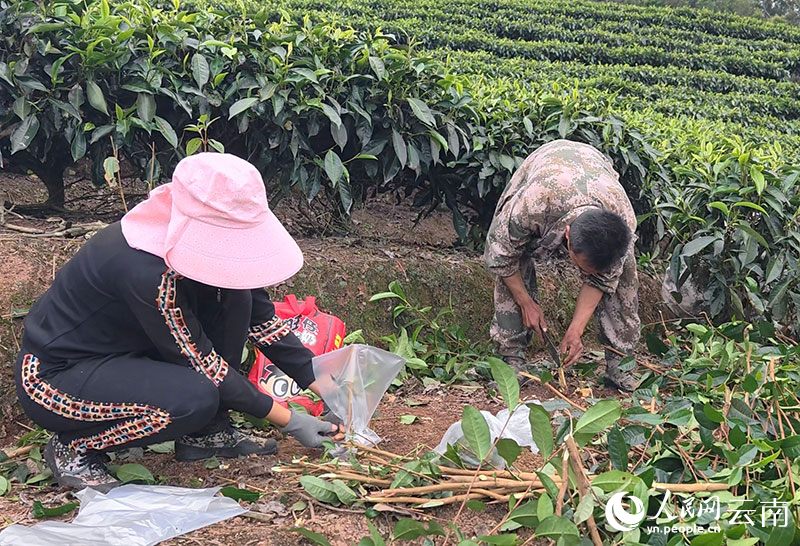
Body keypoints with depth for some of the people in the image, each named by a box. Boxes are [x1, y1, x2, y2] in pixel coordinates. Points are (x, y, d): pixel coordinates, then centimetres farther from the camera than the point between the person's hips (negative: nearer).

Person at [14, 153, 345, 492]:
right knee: (196, 398, -31)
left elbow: (261, 319, -2)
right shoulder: (145, 269, -34)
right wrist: (289, 421, -18)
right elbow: (203, 364, -25)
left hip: (123, 349, 8)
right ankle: (74, 448, -7)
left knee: (233, 297, -9)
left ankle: (204, 435, 3)